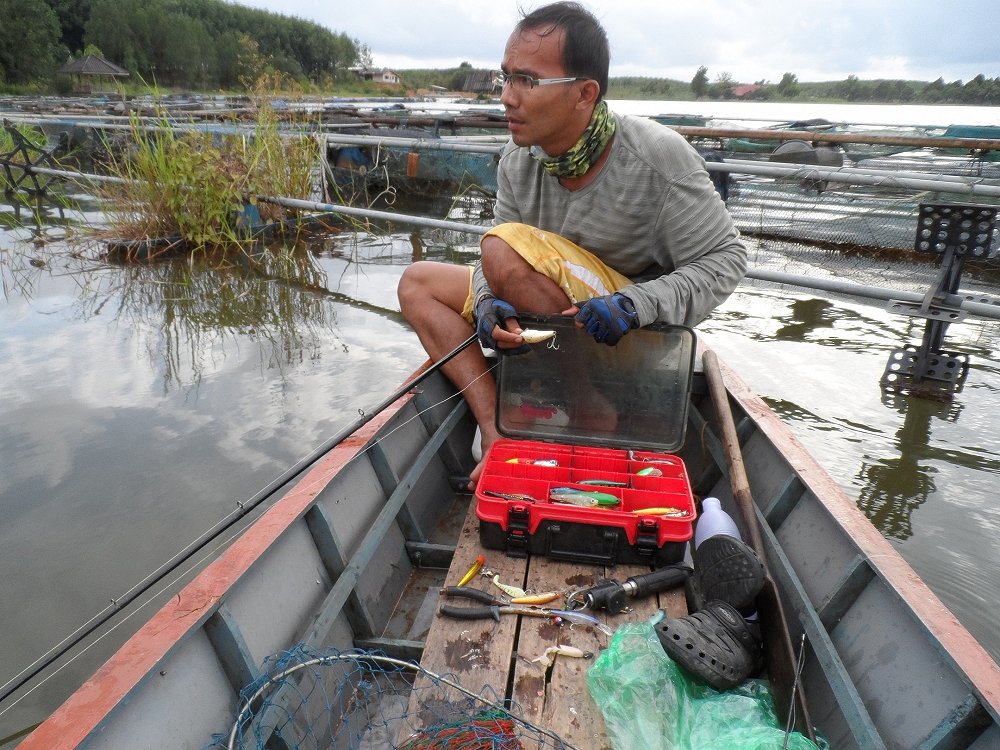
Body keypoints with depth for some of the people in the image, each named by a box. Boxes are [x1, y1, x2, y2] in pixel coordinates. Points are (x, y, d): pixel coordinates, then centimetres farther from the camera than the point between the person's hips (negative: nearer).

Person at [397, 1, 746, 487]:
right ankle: (497, 432, -12)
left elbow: (724, 259, -15)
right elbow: (496, 273, 1)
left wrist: (634, 304, -30)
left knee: (504, 248, -28)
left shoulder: (658, 158, -20)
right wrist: (490, 304, -23)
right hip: (548, 318, 7)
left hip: (643, 330, -7)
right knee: (418, 283, 2)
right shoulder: (518, 160, -5)